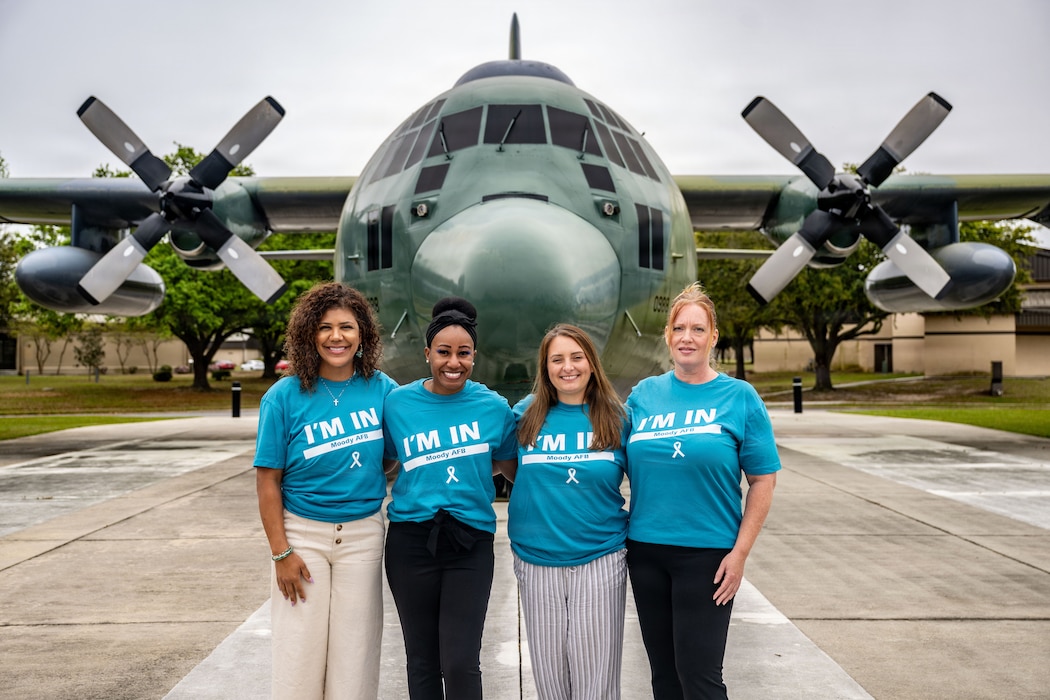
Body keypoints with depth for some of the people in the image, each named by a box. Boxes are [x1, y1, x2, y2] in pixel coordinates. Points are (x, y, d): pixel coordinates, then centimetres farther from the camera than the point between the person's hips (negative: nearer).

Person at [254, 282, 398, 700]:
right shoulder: (286, 396, -8)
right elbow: (268, 481, -5)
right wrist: (281, 553, -8)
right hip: (303, 533, -1)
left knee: (354, 651, 11)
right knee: (300, 653, 7)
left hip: (363, 535, 2)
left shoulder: (382, 390, -3)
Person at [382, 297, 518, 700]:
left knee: (461, 664, -4)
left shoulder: (494, 407, -1)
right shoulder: (398, 403, -1)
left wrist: (463, 472, 3)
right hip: (411, 541, 1)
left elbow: (508, 463, 14)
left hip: (471, 543, -1)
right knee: (422, 662, 12)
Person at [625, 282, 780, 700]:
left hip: (707, 553, -3)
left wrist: (740, 552, -10)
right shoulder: (643, 395, 5)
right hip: (645, 549, 4)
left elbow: (763, 480, -5)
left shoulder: (739, 397, -4)